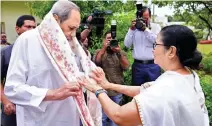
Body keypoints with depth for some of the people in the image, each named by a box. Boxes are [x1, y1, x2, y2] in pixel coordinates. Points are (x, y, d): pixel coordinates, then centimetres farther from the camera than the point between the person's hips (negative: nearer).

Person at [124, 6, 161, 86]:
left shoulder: (156, 27, 6)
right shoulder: (134, 28, 10)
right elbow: (127, 45, 1)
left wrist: (146, 29, -14)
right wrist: (131, 29, -7)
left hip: (153, 65, -1)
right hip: (138, 65, 2)